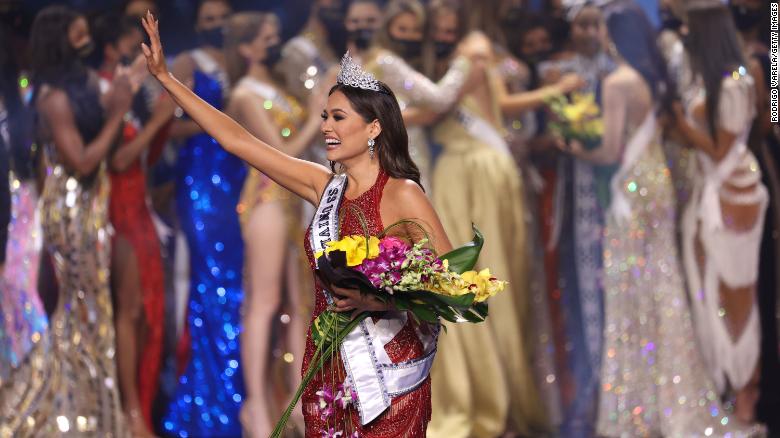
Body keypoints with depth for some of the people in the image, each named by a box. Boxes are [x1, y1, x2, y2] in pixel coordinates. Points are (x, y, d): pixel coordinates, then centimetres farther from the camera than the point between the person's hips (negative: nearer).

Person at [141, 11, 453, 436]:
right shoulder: (324, 186, 5)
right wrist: (165, 78, 9)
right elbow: (236, 140, 9)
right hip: (327, 369, 6)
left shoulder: (402, 195, -12)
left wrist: (378, 301, -25)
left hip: (389, 377, -6)